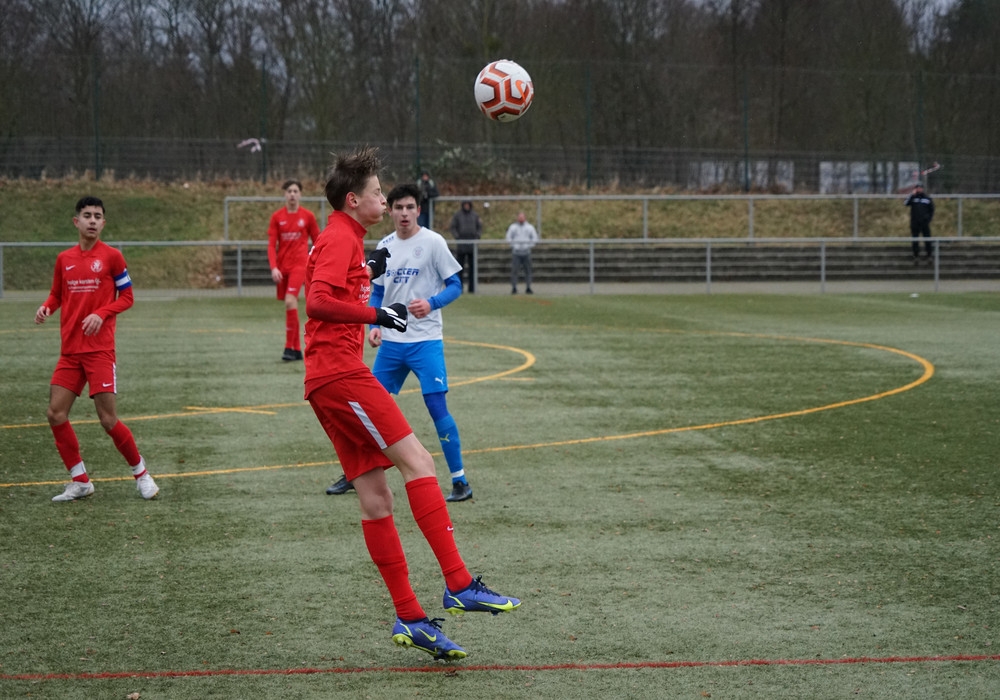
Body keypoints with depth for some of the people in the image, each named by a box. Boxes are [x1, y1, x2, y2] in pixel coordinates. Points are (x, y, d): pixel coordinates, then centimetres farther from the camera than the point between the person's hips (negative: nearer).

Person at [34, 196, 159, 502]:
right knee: (56, 414, -2)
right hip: (70, 350, 5)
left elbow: (127, 297, 0)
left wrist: (101, 314, -16)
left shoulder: (111, 256, -3)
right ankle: (80, 482, 11)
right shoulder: (64, 259, 8)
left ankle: (141, 473, 13)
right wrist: (46, 307, -4)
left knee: (108, 419, -7)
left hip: (99, 349, -5)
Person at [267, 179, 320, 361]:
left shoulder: (307, 216, 0)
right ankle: (297, 349, 16)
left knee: (290, 301, -20)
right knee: (290, 304, 8)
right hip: (282, 267, 3)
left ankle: (289, 347, -16)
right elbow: (271, 245, 1)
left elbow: (317, 242, 7)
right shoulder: (277, 217, 3)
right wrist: (273, 268, -12)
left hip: (299, 264, -3)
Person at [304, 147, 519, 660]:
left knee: (376, 497, 6)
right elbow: (318, 301, -21)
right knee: (416, 460, -14)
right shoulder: (340, 238, -8)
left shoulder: (343, 239, 24)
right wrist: (376, 314, -16)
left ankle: (409, 619, 5)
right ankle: (459, 585, -18)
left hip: (329, 380, 10)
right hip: (341, 373, -10)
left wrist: (366, 274, 18)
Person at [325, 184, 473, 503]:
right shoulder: (384, 246, 8)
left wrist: (431, 303, -24)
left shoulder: (433, 242, -7)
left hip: (425, 341, -5)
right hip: (391, 341, 5)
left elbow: (455, 285, -6)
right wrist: (375, 325, 2)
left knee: (436, 405, -11)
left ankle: (460, 480, -2)